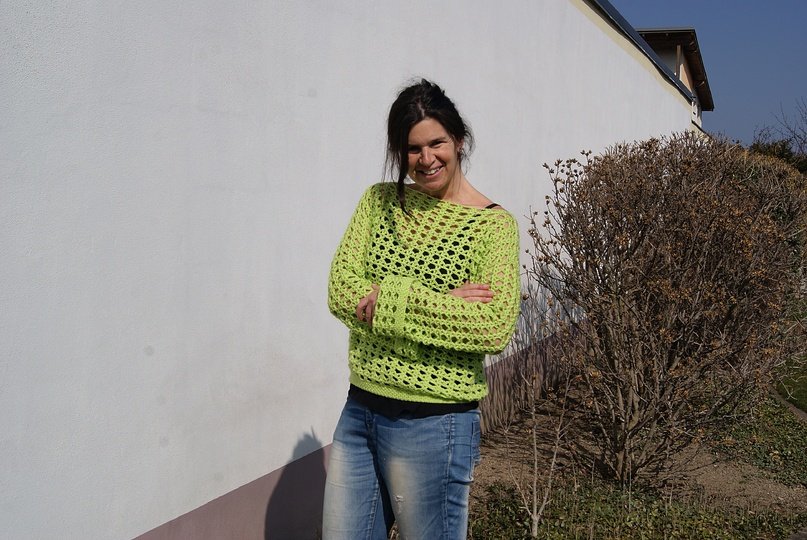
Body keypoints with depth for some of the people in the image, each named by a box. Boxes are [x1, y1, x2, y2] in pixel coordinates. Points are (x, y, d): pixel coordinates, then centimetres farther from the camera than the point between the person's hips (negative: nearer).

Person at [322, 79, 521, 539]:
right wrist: (442, 303, -17)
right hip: (359, 412, 5)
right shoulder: (378, 202, 5)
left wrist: (390, 302, -20)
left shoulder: (493, 224, -8)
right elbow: (342, 292, -7)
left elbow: (496, 328, -21)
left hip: (433, 425, -5)